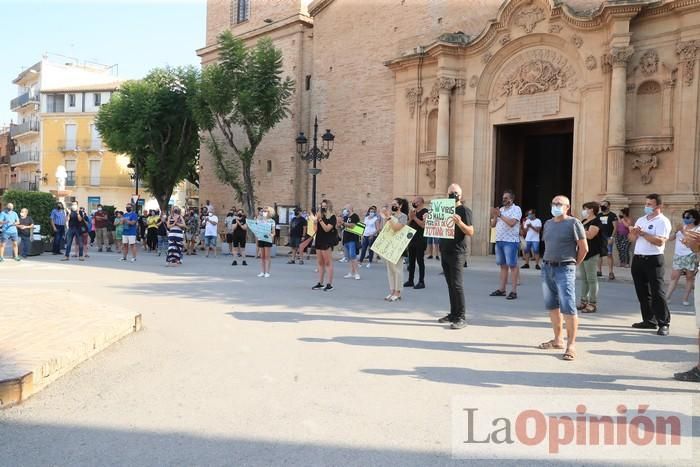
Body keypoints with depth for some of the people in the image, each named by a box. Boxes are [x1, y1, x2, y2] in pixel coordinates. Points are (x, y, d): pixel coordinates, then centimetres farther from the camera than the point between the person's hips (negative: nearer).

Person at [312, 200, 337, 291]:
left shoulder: (332, 217, -5)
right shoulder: (320, 216, 12)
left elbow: (327, 229, -17)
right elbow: (316, 230, 11)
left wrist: (320, 219, -19)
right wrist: (315, 221, -4)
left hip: (327, 242, -7)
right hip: (319, 241, 7)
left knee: (328, 263, -5)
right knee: (320, 263, 10)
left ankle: (330, 284, -3)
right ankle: (320, 283, 16)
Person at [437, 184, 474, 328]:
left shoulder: (464, 210, -5)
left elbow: (471, 232, -13)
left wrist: (459, 222, -30)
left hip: (457, 253, -7)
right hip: (444, 252, 7)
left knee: (457, 284, -10)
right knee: (450, 284, 11)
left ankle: (461, 318, -8)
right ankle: (453, 314, 18)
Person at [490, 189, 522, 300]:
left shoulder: (516, 209, -4)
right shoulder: (501, 209, 17)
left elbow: (512, 222, -20)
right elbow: (493, 224, 15)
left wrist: (500, 215, -15)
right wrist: (494, 216, -3)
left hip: (510, 241, -7)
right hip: (499, 241, 7)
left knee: (512, 266, -5)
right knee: (503, 265, 11)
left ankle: (513, 291, -3)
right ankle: (501, 289, 16)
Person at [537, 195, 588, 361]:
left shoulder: (573, 223, -6)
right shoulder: (548, 223, 13)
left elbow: (584, 248, -5)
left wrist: (574, 264, 2)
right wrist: (548, 261, 12)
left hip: (564, 269, -7)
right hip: (547, 268, 7)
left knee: (568, 308, -9)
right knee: (552, 306, 12)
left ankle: (571, 345, -3)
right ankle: (557, 340, 24)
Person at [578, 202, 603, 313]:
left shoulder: (596, 221, -10)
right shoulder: (584, 221, 16)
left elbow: (590, 235, -24)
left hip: (591, 254, -9)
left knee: (591, 279, -5)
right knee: (583, 279, 12)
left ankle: (593, 304, -1)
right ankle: (584, 301, 19)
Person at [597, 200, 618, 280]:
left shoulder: (612, 215, -1)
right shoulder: (598, 215, 15)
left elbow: (615, 227, -7)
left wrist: (612, 237, -16)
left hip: (608, 237, -6)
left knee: (609, 254, -9)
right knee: (599, 254, 8)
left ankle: (610, 272, -9)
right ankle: (599, 271, 17)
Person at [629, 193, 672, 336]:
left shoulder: (663, 221, -8)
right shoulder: (641, 220, 15)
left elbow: (660, 241, -20)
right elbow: (631, 239, 15)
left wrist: (643, 233, -17)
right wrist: (634, 233, -6)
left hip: (653, 260, -7)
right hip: (638, 259, 7)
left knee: (657, 292, -7)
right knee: (642, 292, 11)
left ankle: (663, 324, -2)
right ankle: (649, 320, 21)